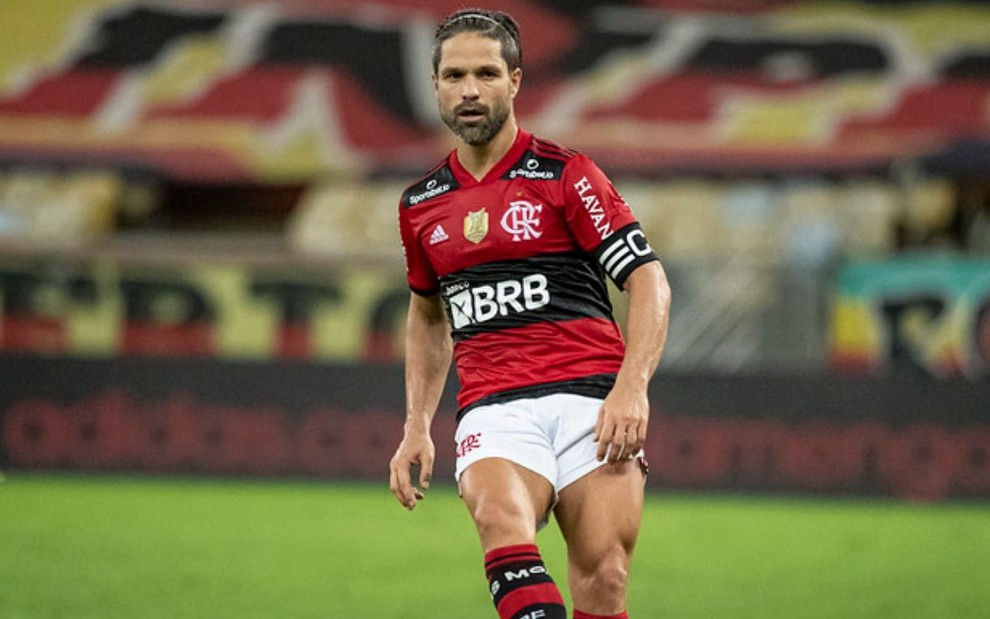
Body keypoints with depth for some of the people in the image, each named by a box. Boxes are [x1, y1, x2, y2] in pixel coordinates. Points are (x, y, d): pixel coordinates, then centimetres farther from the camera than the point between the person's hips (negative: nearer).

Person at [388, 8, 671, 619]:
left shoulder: (564, 174, 2)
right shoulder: (421, 205, 16)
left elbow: (649, 281, -1)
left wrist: (633, 387, -15)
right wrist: (417, 425, 23)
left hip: (590, 398, -2)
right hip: (493, 409, 2)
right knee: (501, 519, -31)